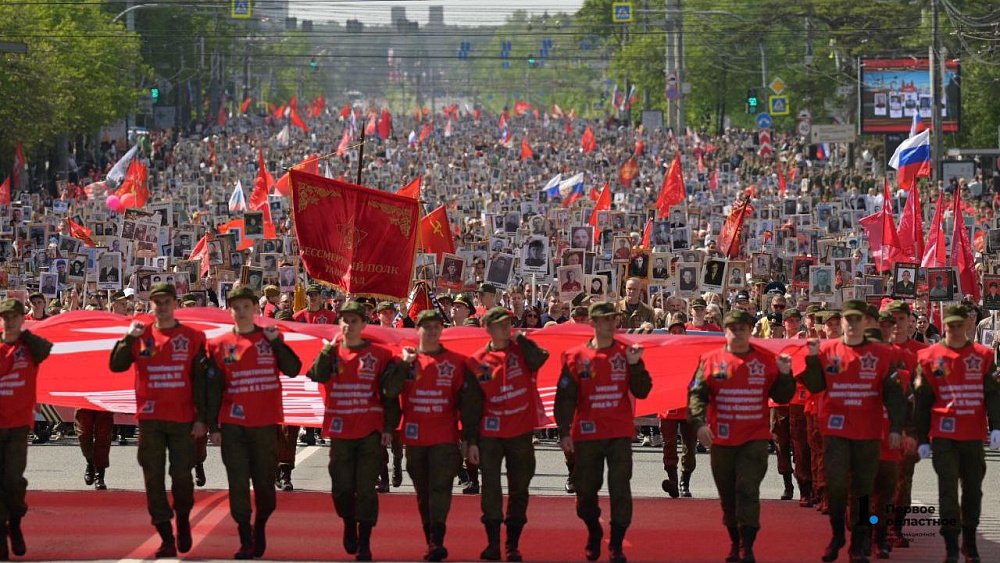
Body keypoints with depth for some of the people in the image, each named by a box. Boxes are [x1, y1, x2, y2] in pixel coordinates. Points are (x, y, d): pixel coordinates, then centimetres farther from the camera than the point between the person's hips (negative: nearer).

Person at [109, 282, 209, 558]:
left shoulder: (193, 337, 2)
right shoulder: (140, 336, 5)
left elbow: (200, 380, 1)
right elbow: (116, 365, -3)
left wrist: (202, 418, -4)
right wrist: (129, 338, -16)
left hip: (183, 420, -1)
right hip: (150, 419, 1)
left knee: (182, 476, 0)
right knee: (154, 479, 1)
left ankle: (183, 520, 27)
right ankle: (166, 537, 7)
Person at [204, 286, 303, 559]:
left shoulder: (270, 339, 6)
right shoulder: (220, 345, 5)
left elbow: (292, 370, -6)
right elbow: (212, 388, 4)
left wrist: (276, 342, -15)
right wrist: (213, 426, 0)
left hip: (265, 424, 0)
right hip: (232, 426, 0)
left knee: (265, 481, 6)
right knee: (238, 484, -3)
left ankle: (260, 527, 28)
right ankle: (246, 542, 2)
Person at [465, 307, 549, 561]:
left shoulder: (521, 350, 2)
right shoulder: (477, 362, 1)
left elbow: (539, 358, -22)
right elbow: (472, 404, 2)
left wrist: (521, 338, -10)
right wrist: (471, 440, -1)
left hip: (521, 433, 1)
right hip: (490, 434, -1)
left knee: (519, 490, 6)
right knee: (490, 489, -2)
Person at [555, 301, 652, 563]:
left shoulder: (626, 353, 4)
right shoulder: (576, 356, 0)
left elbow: (642, 392, 0)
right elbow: (565, 396, -2)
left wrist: (635, 365, -14)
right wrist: (564, 432, -8)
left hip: (620, 433, 0)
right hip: (587, 434, 0)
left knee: (620, 490, -5)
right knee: (585, 489, 9)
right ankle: (593, 532, 34)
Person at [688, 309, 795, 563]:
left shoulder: (766, 360, 3)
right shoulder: (710, 360, 1)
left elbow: (782, 397, 7)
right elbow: (697, 394, -5)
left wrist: (784, 375, -11)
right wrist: (699, 422, -19)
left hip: (755, 439, -1)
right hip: (721, 439, 1)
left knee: (748, 491, -12)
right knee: (727, 494, 11)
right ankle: (735, 542, 29)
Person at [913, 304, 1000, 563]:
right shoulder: (930, 357, 1)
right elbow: (922, 401, 3)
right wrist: (923, 439, 1)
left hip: (973, 435, 2)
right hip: (943, 434, -2)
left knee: (973, 488, 9)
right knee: (948, 488, -6)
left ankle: (970, 541, 22)